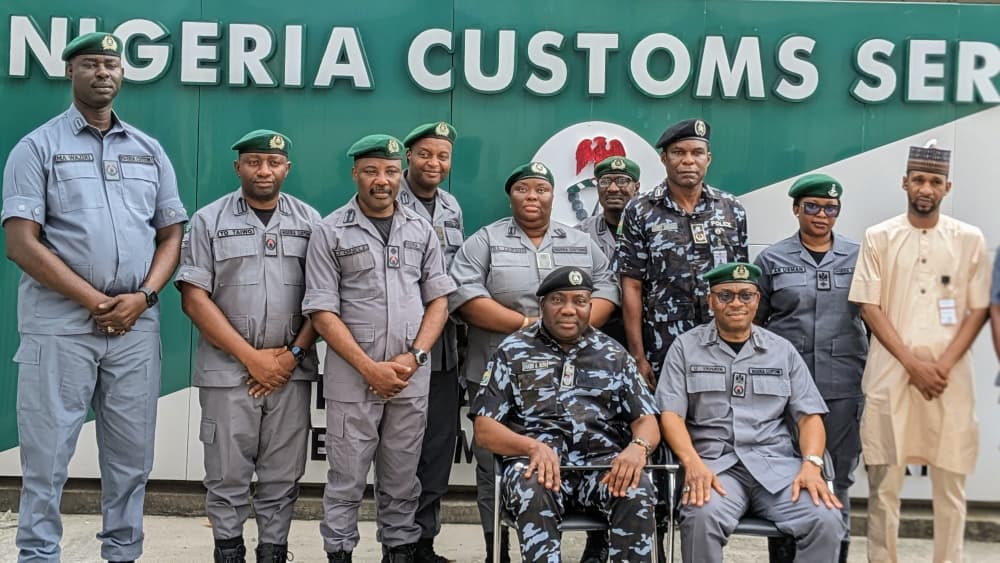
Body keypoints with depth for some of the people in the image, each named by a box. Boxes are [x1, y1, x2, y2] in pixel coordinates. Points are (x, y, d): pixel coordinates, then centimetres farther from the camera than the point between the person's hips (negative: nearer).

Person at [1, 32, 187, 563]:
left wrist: (141, 298, -6)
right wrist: (96, 302, -12)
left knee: (131, 455, 8)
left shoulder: (149, 150, 13)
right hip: (59, 324, -3)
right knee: (47, 454, 1)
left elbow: (172, 235, 12)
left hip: (135, 325, 4)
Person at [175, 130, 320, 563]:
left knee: (282, 477, 6)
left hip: (291, 371, 1)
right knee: (228, 476, 4)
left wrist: (294, 353, -7)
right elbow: (194, 299, -4)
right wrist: (251, 356, -10)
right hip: (228, 370, -1)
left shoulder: (309, 221, 8)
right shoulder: (209, 220, 3)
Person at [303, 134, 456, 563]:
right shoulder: (330, 232, -1)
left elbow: (438, 299, 10)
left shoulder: (421, 231, 10)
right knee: (347, 477, 4)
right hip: (352, 375, -3)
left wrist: (414, 356, -6)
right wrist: (369, 367, -12)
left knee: (402, 477, 11)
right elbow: (322, 311, -6)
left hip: (411, 376, 3)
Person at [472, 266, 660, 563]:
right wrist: (533, 446, -17)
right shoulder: (513, 351, 12)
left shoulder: (614, 354, 18)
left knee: (638, 492, -31)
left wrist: (638, 446, -14)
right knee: (534, 491, -36)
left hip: (603, 460, 2)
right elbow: (484, 429, 5)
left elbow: (646, 420, 13)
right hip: (537, 459, -1)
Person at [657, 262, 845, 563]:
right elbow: (671, 414, 2)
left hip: (776, 463, 2)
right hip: (714, 463, -2)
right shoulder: (686, 347, 10)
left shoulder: (782, 350, 16)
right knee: (702, 517, -35)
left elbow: (809, 415, 11)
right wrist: (693, 463, -17)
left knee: (826, 521, -25)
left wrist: (811, 465, -9)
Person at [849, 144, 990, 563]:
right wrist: (913, 364, -10)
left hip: (951, 377, 1)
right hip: (891, 375, -1)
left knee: (950, 483, 4)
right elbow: (869, 307, -1)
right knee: (884, 482, 2)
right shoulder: (879, 238, 3)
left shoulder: (970, 240, 6)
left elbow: (978, 310, 4)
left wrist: (943, 365, -9)